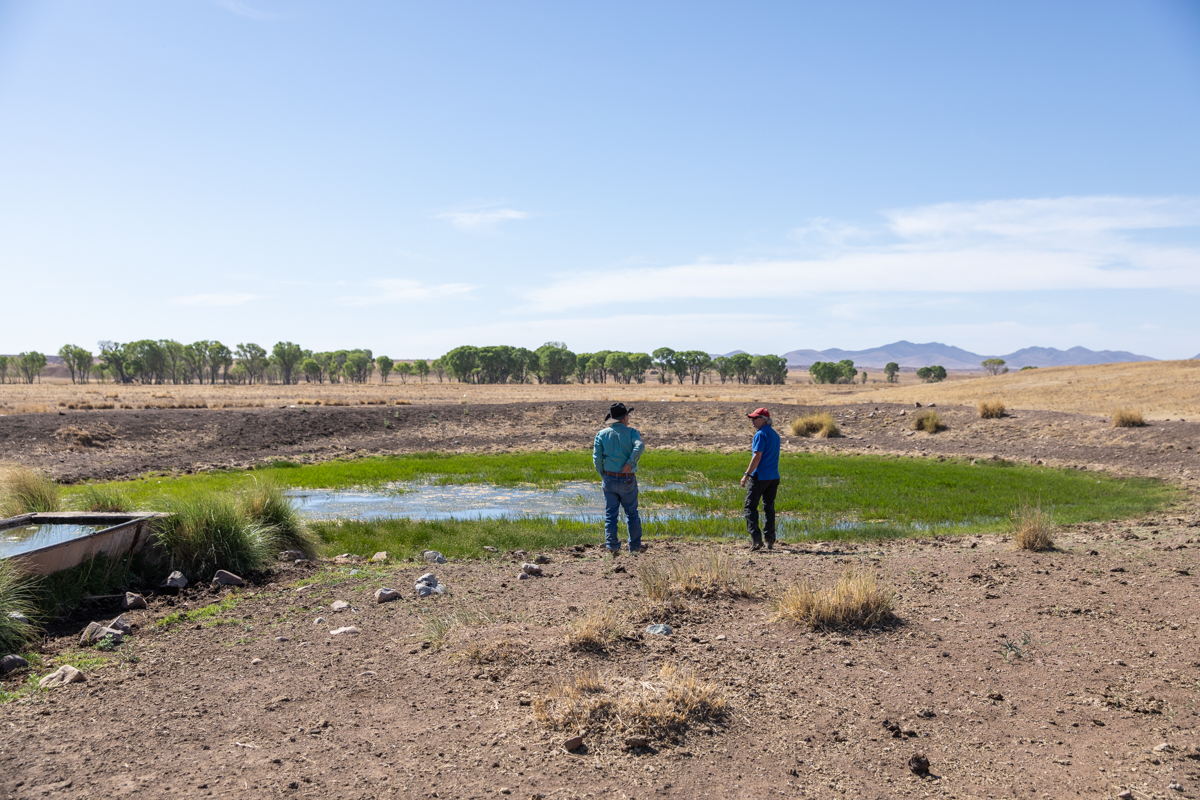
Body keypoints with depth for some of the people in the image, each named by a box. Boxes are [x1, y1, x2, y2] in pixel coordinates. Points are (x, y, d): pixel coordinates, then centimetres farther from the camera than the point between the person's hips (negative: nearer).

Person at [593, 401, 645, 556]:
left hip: (609, 479, 1)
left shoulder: (602, 434, 3)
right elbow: (639, 446, -23)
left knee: (611, 514, 7)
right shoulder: (631, 432, -2)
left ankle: (612, 546, -1)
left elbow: (597, 458, -3)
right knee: (632, 513, 13)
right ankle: (635, 545, 19)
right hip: (628, 480, -1)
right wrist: (630, 462, -15)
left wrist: (603, 476, 7)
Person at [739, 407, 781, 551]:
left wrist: (747, 474, -16)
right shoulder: (775, 434, 16)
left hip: (760, 476, -8)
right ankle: (770, 539, 14)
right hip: (774, 477, 9)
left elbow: (757, 457, -18)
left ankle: (756, 539, -15)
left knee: (750, 507, -4)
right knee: (769, 508, 13)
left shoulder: (761, 434, -12)